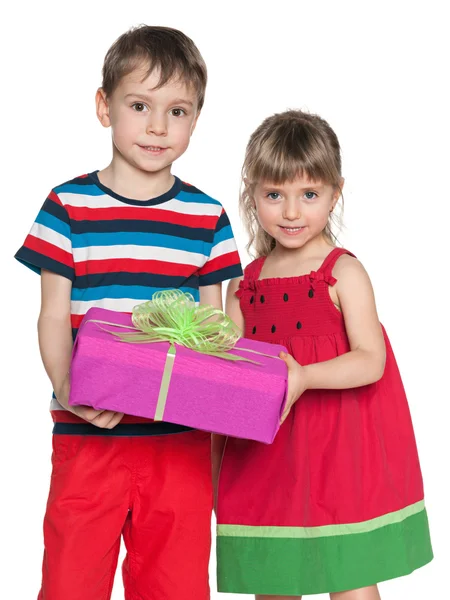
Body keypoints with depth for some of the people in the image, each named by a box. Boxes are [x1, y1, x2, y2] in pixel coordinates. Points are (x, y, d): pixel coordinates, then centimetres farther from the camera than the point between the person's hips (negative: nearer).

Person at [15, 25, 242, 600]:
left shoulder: (207, 217, 5)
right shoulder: (68, 206, -1)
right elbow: (53, 317, -2)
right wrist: (66, 387, -19)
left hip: (181, 437, 2)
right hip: (88, 431, -1)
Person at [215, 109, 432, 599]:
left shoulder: (343, 273, -7)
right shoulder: (244, 285, 7)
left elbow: (371, 360, -15)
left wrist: (304, 378, -29)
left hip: (337, 449, -4)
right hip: (265, 453, 5)